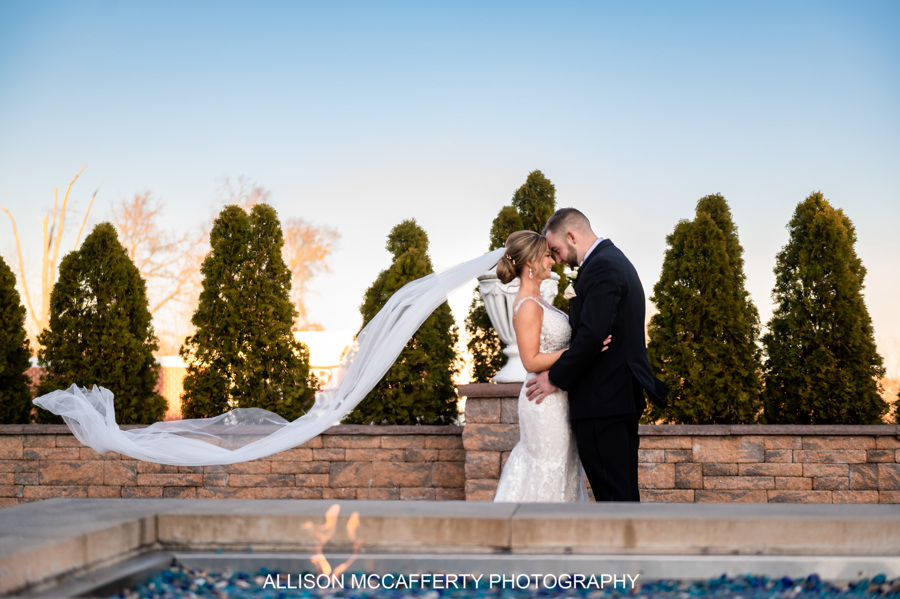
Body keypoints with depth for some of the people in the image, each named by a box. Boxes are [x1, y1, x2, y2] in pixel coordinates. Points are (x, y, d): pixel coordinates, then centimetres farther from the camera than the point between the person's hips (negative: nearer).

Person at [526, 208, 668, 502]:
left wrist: (555, 378, -13)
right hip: (624, 394, 11)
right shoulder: (615, 260, 19)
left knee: (612, 494, -8)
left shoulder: (602, 267, -14)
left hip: (601, 400, -11)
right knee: (624, 491, 13)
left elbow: (591, 335, -22)